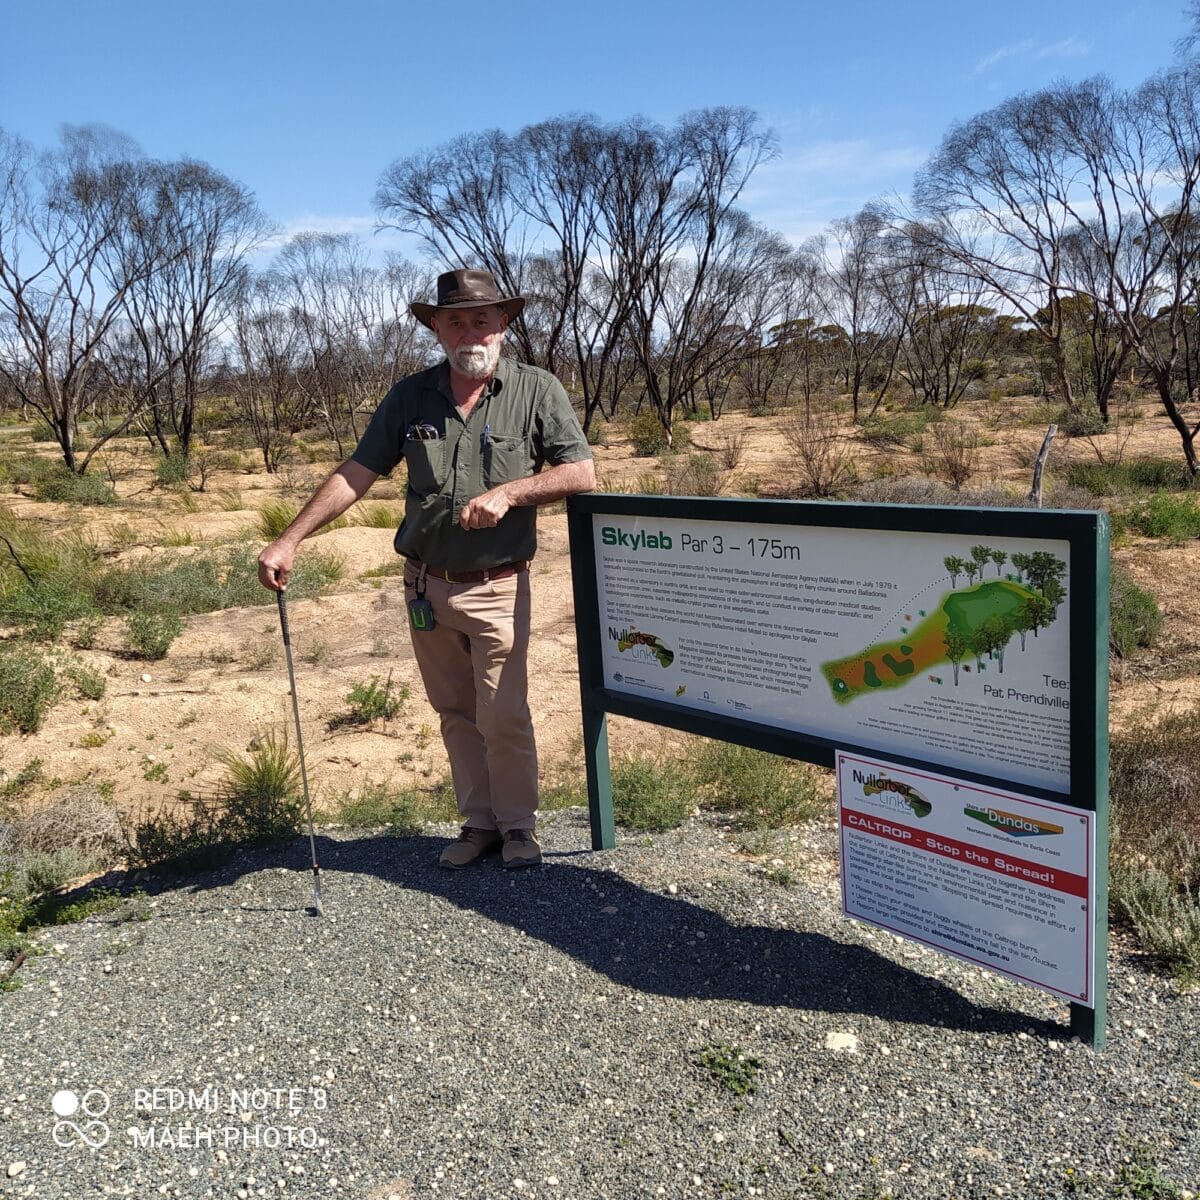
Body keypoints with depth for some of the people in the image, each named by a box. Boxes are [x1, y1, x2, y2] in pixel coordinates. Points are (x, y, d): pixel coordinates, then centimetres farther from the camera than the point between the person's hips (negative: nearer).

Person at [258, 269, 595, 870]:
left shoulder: (537, 390, -4)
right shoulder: (410, 396, 3)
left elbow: (581, 472, -8)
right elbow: (356, 473, 2)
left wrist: (507, 492, -20)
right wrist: (289, 540, -5)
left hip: (497, 588, -3)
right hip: (427, 585, 4)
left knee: (503, 716, -4)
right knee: (456, 714, 12)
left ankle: (519, 826, 17)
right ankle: (479, 823, 26)